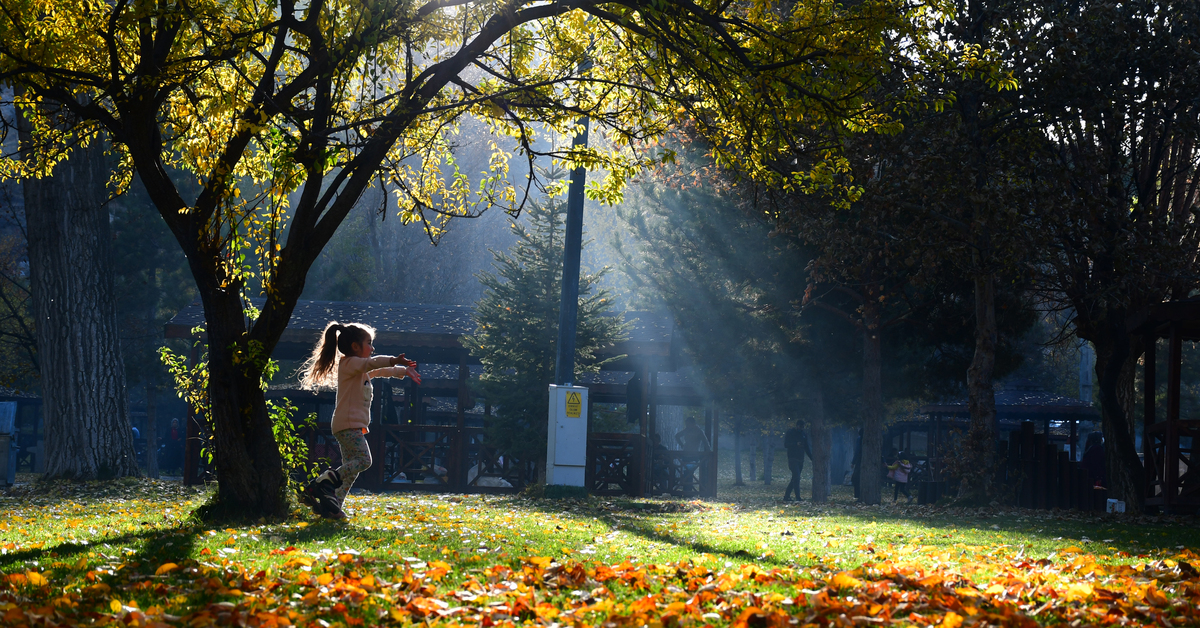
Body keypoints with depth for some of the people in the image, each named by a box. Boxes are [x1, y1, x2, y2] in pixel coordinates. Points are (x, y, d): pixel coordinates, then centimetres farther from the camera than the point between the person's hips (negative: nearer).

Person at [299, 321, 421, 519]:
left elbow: (379, 371, 40)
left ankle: (333, 506, 2)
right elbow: (371, 363, -27)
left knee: (351, 468, 6)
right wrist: (394, 361, -42)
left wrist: (404, 370, 46)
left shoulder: (362, 369, 23)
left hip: (355, 426, 10)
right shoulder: (350, 363, -7)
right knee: (363, 460, -21)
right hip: (348, 424, -10)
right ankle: (325, 481, -19)